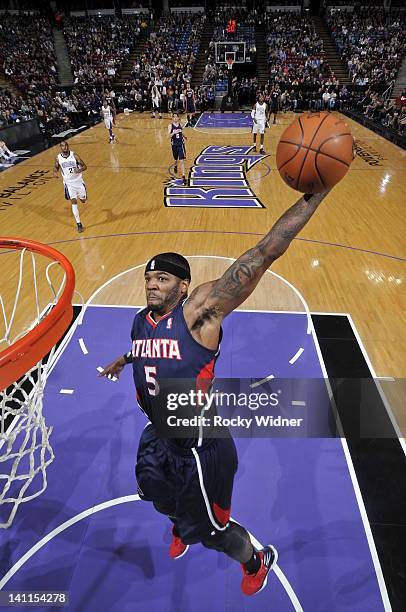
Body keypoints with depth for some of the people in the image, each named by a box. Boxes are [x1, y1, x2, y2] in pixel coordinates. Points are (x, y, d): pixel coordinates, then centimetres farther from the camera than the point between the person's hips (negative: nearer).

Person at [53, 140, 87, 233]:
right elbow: (56, 167, 10)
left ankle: (82, 197, 56)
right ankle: (79, 224, -6)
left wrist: (80, 170, -31)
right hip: (68, 183, 0)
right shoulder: (58, 158, -6)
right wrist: (55, 172, -15)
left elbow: (84, 166, -8)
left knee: (83, 200, 13)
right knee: (74, 202, -10)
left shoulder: (74, 155, -12)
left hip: (78, 181, 0)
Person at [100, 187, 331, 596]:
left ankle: (258, 562, 53)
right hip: (157, 439, 7)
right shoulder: (141, 321, -4)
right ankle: (181, 529, 73)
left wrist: (314, 195, -38)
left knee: (212, 531, 18)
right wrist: (125, 360, 40)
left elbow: (265, 252, -34)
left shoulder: (200, 309, -26)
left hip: (199, 449, -7)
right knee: (165, 501, 34)